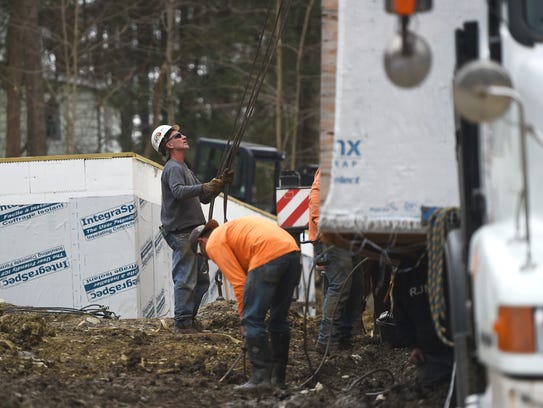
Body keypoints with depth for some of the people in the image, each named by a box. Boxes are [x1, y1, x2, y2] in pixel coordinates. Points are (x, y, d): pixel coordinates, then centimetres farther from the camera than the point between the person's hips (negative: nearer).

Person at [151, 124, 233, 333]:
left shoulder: (185, 168, 23)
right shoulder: (173, 168, -10)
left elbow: (204, 198, 24)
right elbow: (179, 191, -30)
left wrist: (220, 183, 13)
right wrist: (204, 187, -39)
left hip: (192, 232, 10)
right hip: (181, 232, -10)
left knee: (201, 279, 12)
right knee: (185, 280, -10)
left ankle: (190, 320, 19)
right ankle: (182, 324, -8)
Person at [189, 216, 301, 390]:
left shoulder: (214, 243, 10)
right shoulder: (233, 228, 35)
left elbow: (238, 282, 1)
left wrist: (244, 318, 9)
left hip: (268, 256, -9)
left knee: (252, 320, -1)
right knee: (279, 318, 17)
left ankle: (261, 376, -4)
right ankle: (278, 377, 23)